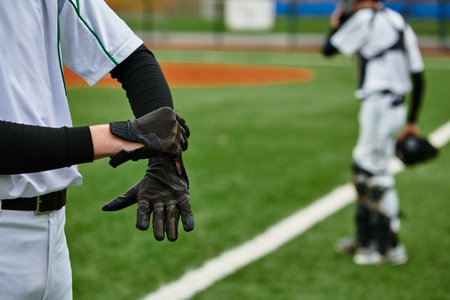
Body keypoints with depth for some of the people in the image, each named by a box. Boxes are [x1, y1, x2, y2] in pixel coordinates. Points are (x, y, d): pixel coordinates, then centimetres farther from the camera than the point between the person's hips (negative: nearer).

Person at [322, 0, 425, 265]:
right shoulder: (399, 22, 15)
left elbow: (328, 49, -1)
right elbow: (418, 77, 14)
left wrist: (336, 23, 18)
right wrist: (412, 121, 19)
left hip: (379, 106, -9)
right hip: (396, 106, 9)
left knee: (378, 176, -3)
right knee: (363, 171, 19)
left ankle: (390, 248, 2)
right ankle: (365, 238, 30)